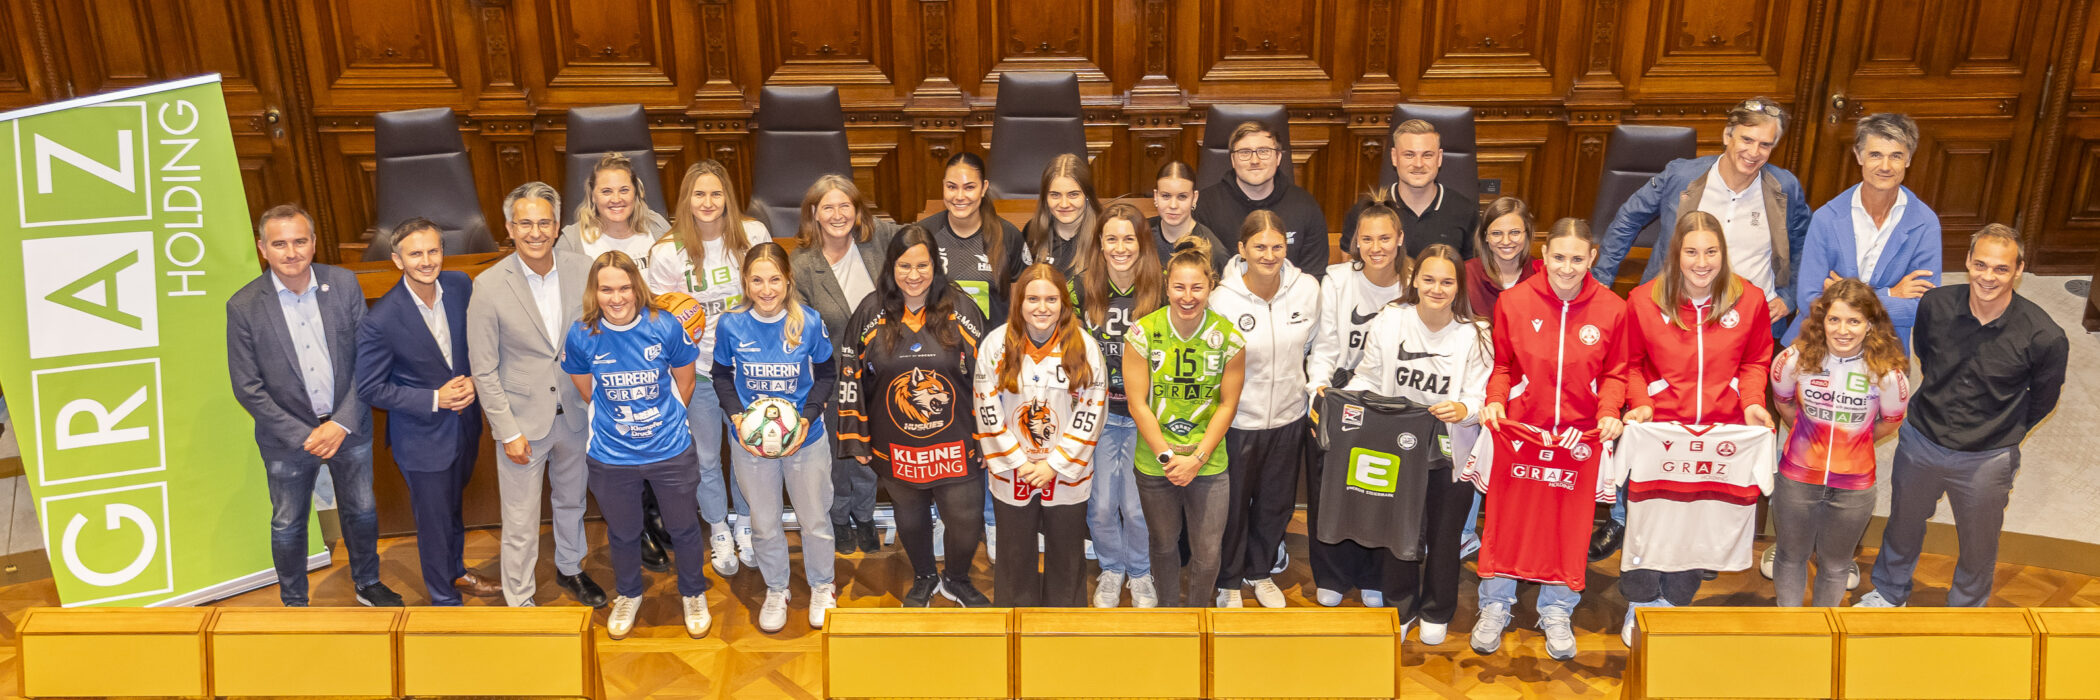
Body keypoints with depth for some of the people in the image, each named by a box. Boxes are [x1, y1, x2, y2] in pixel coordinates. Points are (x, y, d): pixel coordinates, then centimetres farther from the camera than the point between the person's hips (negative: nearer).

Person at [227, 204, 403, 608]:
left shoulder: (344, 283, -11)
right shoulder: (244, 306, -15)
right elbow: (248, 388, -11)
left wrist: (342, 423, -14)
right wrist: (303, 436, -15)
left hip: (348, 426, 2)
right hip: (288, 437, -2)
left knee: (361, 511, 18)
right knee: (288, 525, 15)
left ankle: (367, 584, 42)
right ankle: (294, 602, 37)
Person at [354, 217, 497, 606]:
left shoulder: (461, 286, -11)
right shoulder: (380, 321, -25)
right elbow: (370, 389, -17)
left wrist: (471, 381, -14)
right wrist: (434, 399, -22)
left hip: (464, 424, 5)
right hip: (423, 436, -5)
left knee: (453, 505, 27)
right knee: (434, 520, 11)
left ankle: (456, 573, 51)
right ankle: (444, 598, 33)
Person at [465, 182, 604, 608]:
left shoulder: (582, 271, -8)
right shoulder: (489, 286, -15)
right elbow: (484, 370, -10)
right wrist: (508, 431, -12)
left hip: (576, 413, 4)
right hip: (523, 420, -3)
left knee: (572, 501, 24)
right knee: (520, 524, 5)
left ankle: (569, 569, 48)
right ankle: (519, 601, 25)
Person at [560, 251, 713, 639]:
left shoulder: (665, 327, -17)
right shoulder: (581, 336, -14)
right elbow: (587, 391, 4)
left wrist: (663, 420, 8)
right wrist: (619, 422, 9)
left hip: (671, 450, -1)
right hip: (611, 457, 1)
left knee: (684, 528, 16)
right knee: (622, 533, 21)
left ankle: (693, 594, 42)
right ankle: (628, 595, 48)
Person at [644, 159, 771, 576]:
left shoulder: (753, 234, -8)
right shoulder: (666, 252, -10)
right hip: (698, 369, -1)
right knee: (706, 456, 14)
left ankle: (745, 526, 40)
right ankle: (718, 531, 38)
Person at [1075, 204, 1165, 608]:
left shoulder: (1161, 288, -8)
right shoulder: (1084, 286, -4)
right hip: (1098, 411, 1)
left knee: (1137, 505, 5)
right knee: (1100, 504, 7)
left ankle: (1140, 574, 32)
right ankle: (1111, 570, 34)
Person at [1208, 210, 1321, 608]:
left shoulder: (1308, 289, -10)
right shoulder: (1223, 300, -19)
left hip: (1289, 418, 4)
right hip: (1237, 422, -3)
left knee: (1276, 504, 22)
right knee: (1233, 505, 14)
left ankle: (1260, 571, 47)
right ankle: (1228, 582, 38)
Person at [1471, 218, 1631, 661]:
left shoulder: (1611, 309, -3)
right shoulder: (1514, 301, -5)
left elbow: (1615, 373, 7)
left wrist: (1609, 412, -9)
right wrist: (1494, 400, -11)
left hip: (1581, 434, 1)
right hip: (1518, 428, 0)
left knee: (1571, 521, 9)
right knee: (1505, 514, 6)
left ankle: (1557, 612, 28)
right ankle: (1496, 605, 24)